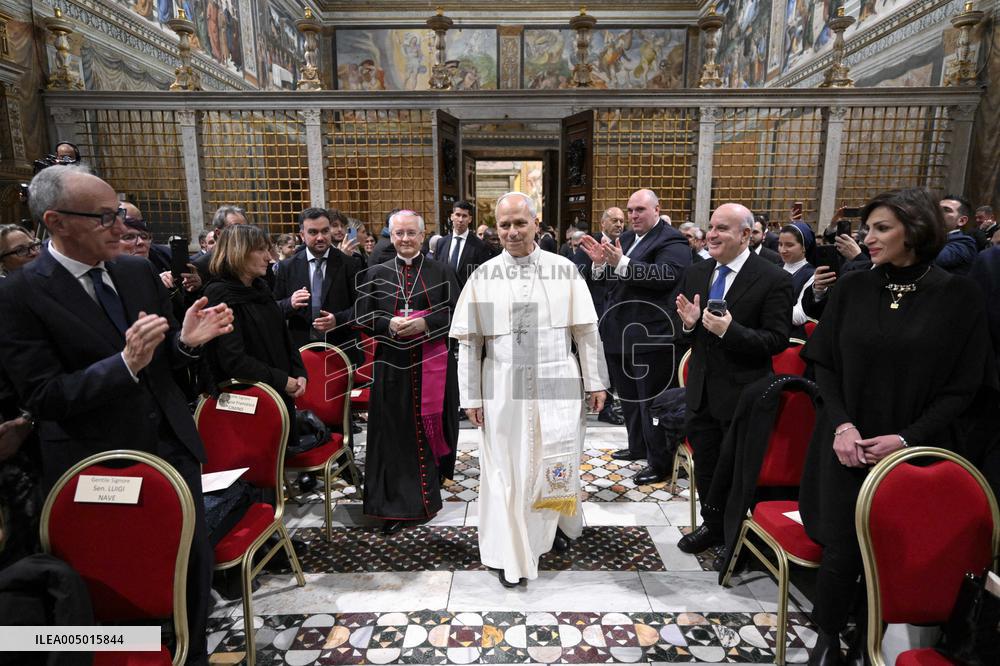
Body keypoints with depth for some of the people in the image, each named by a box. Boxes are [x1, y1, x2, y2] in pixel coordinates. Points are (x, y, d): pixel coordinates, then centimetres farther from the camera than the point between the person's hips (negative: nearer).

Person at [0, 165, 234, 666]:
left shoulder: (138, 272, 4)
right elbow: (41, 397, -15)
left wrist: (186, 341, -12)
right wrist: (125, 362, -29)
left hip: (171, 446, 5)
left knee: (194, 562, 15)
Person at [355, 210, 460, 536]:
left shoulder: (442, 271, 5)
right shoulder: (377, 274, 9)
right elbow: (364, 318, 5)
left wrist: (424, 323, -17)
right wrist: (389, 324, -14)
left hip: (432, 366, 0)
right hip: (393, 365, 1)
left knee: (431, 426, 9)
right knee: (396, 432, 2)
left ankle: (430, 489, 30)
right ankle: (397, 504, 10)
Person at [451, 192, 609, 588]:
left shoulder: (564, 270, 0)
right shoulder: (483, 277, 0)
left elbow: (586, 331, 3)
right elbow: (469, 341, 1)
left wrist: (595, 382, 3)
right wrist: (471, 396, 0)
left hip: (557, 385, 0)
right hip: (503, 389, 0)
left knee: (556, 465, 12)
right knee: (507, 469, 8)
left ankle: (556, 524, 41)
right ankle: (512, 552, 25)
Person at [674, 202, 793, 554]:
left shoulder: (774, 280, -13)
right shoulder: (696, 273, 4)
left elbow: (777, 340, -15)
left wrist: (730, 330, -28)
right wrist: (689, 323, -12)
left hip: (742, 393, -5)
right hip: (702, 390, 6)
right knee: (705, 464, 19)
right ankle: (712, 524, 41)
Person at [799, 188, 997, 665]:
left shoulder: (957, 295, -3)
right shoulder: (851, 288, 3)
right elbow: (825, 363, 4)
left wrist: (908, 437, -13)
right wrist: (840, 423, -10)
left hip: (916, 451, -1)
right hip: (848, 446, 1)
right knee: (841, 550, 3)